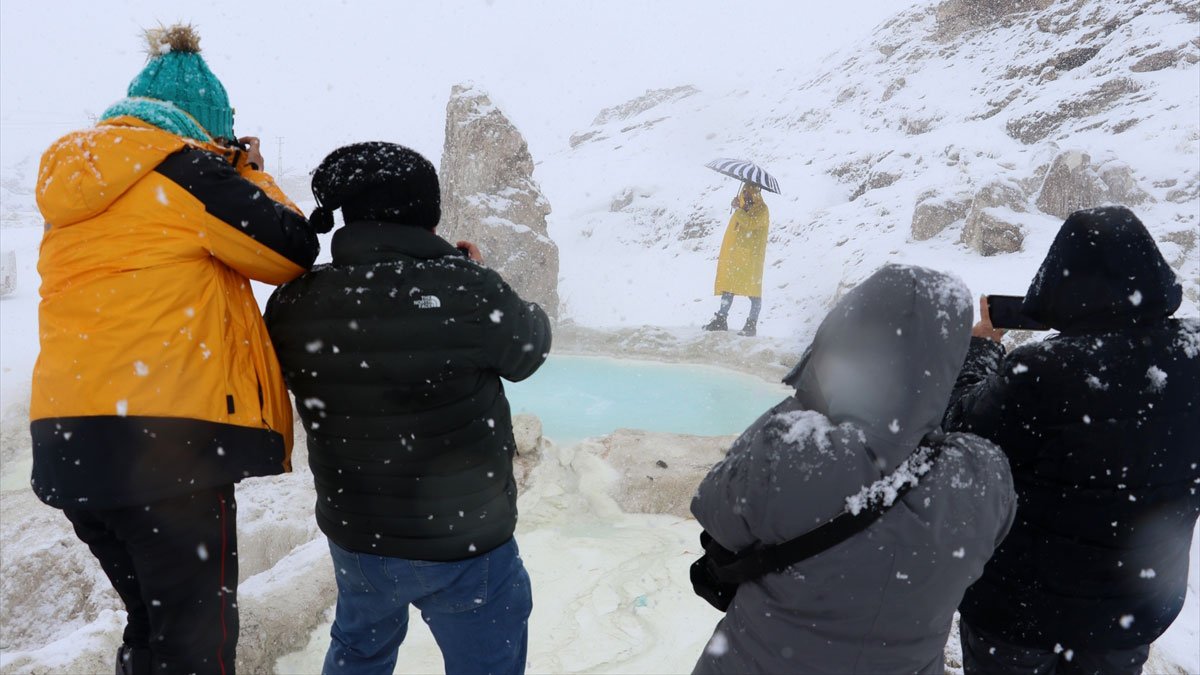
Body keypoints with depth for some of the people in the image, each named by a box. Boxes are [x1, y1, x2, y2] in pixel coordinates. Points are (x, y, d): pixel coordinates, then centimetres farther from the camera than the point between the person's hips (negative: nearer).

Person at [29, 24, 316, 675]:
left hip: (67, 438, 8)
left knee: (152, 621, 22)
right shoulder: (183, 168, -7)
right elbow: (296, 252, -4)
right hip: (167, 436, -8)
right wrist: (248, 174, 11)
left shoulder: (74, 182, 17)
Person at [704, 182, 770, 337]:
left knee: (753, 290, -3)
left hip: (751, 256, -8)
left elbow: (750, 223, -24)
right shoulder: (743, 207, 19)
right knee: (728, 288, 8)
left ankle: (752, 325, -1)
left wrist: (738, 209, -17)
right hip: (733, 254, 8)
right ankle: (721, 320, 13)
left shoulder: (761, 209, -5)